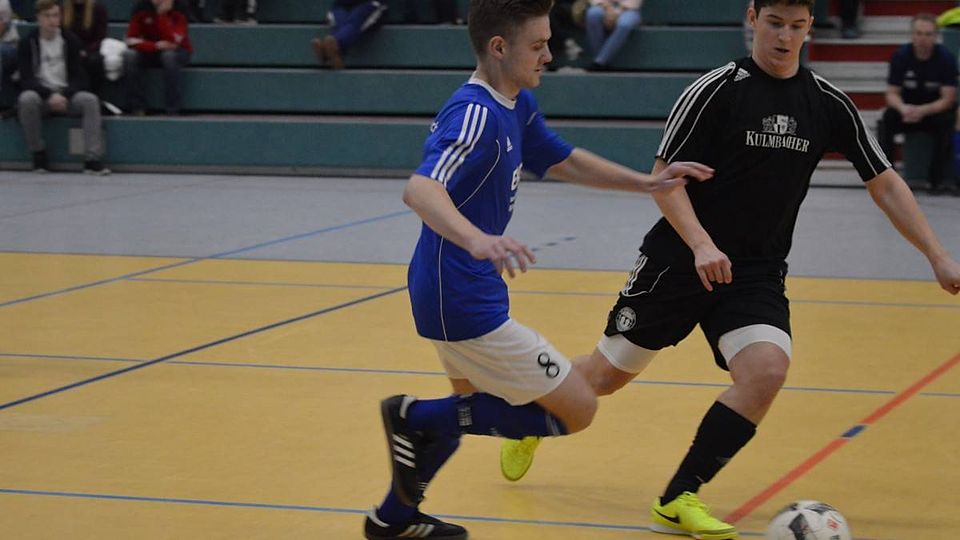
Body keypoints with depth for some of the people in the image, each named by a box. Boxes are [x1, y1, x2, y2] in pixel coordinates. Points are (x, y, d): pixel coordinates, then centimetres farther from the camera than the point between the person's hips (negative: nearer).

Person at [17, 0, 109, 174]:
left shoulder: (71, 41, 4)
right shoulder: (28, 43, -1)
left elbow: (79, 77, 1)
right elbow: (26, 79, -9)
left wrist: (64, 95, -19)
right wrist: (50, 95, -26)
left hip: (66, 94, 1)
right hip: (40, 94, -1)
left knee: (90, 100, -28)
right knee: (27, 99, -35)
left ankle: (92, 159, -32)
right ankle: (38, 153, -17)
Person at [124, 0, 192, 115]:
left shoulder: (179, 10, -16)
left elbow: (172, 41, -28)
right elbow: (132, 41, -15)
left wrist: (162, 14, -32)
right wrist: (156, 46, -29)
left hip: (177, 52, -2)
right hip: (151, 52, 2)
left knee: (169, 56, -37)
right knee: (129, 56, -26)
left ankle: (173, 110, -29)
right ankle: (138, 108, -19)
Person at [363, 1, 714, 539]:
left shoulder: (517, 106, 7)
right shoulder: (476, 115, -23)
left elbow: (562, 160, 24)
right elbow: (421, 190, -39)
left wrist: (647, 182, 16)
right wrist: (477, 240, -57)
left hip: (455, 293, 11)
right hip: (465, 301, -11)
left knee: (473, 408, 31)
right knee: (576, 409, -5)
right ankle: (415, 417, -4)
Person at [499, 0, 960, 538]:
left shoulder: (830, 104, 0)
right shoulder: (717, 90, -12)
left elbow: (886, 184, 5)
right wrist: (702, 244, -25)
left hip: (757, 273, 3)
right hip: (680, 260, -3)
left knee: (767, 370, -23)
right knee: (607, 374, 6)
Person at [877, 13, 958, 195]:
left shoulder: (946, 58, -15)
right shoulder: (900, 56, -11)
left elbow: (948, 99, -16)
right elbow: (892, 93, -8)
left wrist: (923, 111, -34)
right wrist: (903, 108, -32)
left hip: (936, 109, -2)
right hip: (906, 107, 2)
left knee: (946, 121, -33)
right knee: (886, 120, -28)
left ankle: (938, 179, -22)